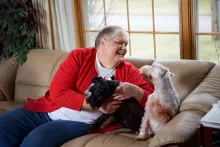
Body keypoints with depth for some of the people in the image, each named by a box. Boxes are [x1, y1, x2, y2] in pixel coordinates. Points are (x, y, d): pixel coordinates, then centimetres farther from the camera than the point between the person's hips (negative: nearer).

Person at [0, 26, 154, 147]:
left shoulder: (128, 71, 0)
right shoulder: (79, 56, -3)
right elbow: (58, 92, -13)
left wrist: (134, 91, -27)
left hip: (79, 122, -2)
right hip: (48, 110, 2)